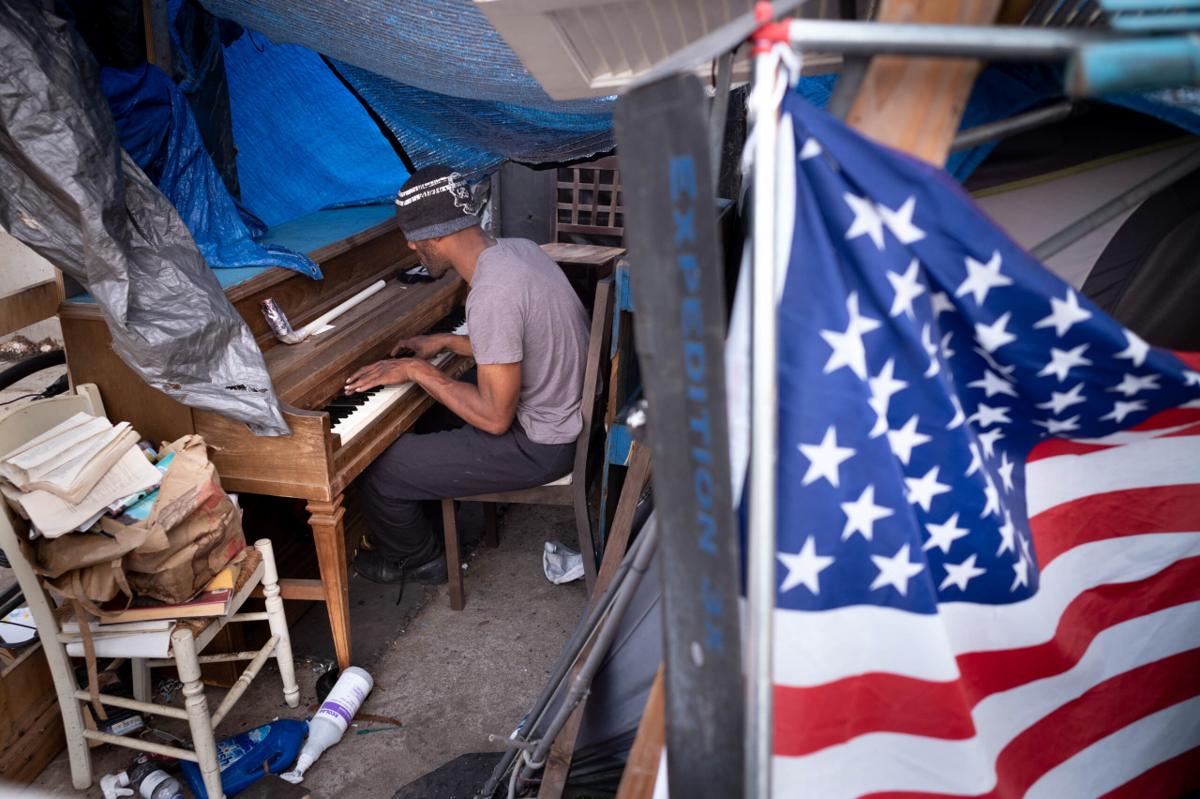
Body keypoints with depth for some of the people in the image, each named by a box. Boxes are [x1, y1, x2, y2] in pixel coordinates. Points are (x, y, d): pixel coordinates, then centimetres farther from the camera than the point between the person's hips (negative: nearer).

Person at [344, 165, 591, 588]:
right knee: (421, 424, 26)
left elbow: (495, 418, -26)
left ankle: (417, 559, 25)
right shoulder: (519, 248, -1)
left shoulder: (491, 296, -30)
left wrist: (417, 370, -17)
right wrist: (445, 342, 12)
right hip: (566, 409, 10)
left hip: (539, 445, -10)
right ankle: (430, 537, 39)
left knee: (379, 471, -4)